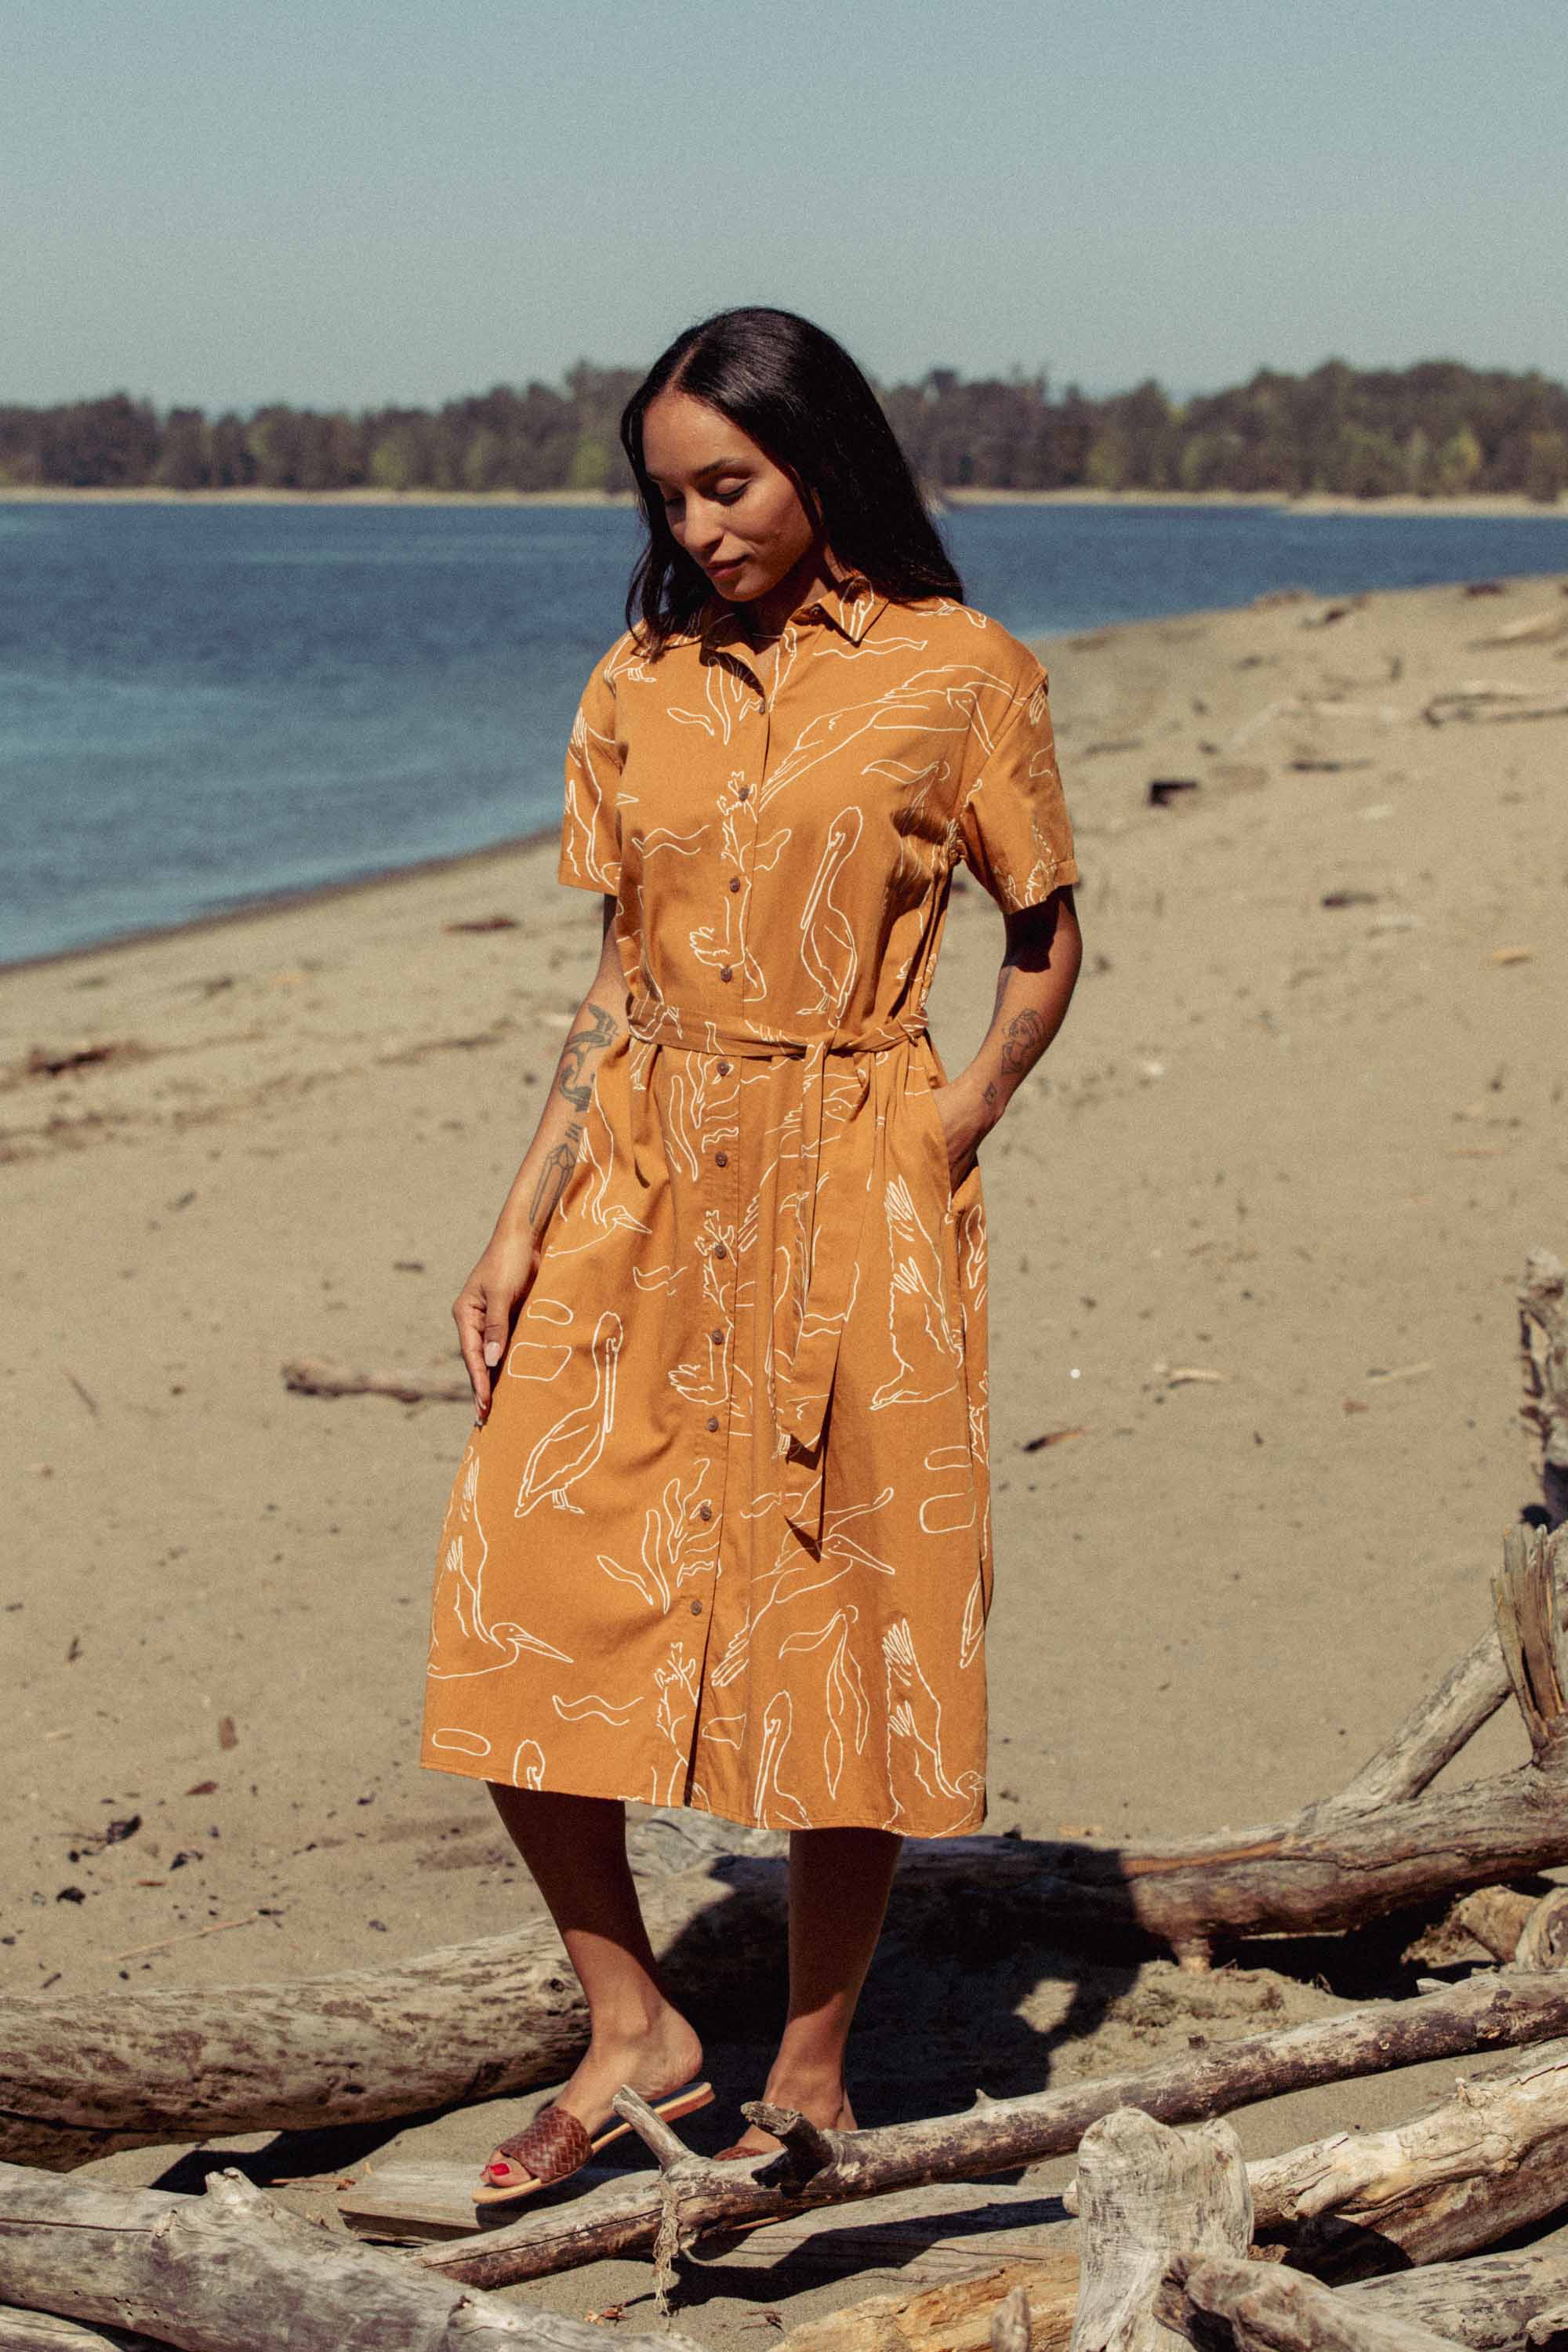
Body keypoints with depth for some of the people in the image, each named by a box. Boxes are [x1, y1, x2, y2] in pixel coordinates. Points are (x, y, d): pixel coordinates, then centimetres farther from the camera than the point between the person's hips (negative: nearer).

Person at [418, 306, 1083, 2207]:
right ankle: (631, 2027, 16)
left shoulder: (961, 675, -3)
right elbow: (618, 984, 11)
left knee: (845, 1638, 3)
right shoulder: (640, 685, 8)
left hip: (851, 1202, -4)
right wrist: (519, 1227, 4)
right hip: (643, 1196, 4)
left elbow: (1046, 946, 4)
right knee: (514, 1608, -2)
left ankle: (811, 2066, 21)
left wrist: (942, 1138, -8)